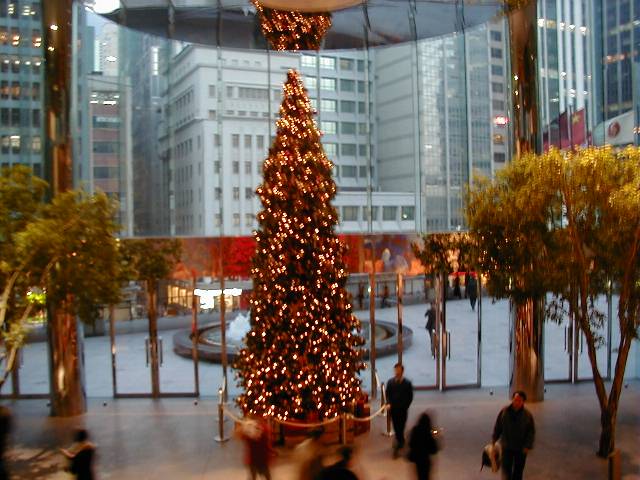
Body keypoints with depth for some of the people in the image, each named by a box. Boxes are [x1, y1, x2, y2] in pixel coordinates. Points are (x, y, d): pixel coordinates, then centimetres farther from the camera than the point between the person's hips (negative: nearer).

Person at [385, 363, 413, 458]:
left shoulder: (407, 383, -5)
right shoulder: (390, 382, 2)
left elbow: (410, 397, 0)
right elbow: (388, 394, 9)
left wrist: (405, 406, -8)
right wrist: (388, 403, -6)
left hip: (403, 410, -3)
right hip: (393, 409, 3)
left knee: (400, 428, -6)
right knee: (396, 428, 11)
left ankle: (397, 448, -3)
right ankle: (401, 442, 32)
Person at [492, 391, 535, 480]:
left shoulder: (527, 415, -9)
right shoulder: (504, 411, -7)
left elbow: (531, 432, -5)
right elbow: (497, 427, 3)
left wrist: (528, 446, -12)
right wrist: (494, 440, 7)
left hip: (521, 449, 0)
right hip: (507, 447, 0)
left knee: (518, 470, 13)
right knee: (506, 470, -5)